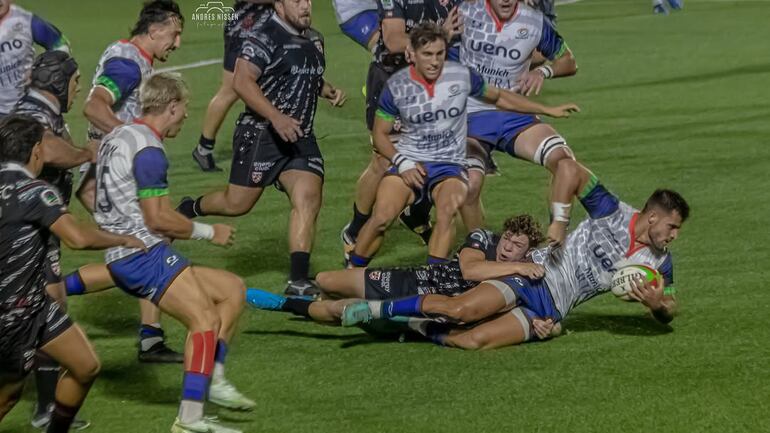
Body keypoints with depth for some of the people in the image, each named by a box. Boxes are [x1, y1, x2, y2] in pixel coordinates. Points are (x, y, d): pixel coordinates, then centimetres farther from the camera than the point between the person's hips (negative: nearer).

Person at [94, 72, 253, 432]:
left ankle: (213, 380, 7)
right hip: (141, 254, -10)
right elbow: (158, 219, -18)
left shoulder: (119, 136, 17)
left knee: (232, 289, 12)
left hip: (123, 256, 10)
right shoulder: (148, 151, -14)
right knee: (205, 321, -19)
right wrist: (209, 232, -5)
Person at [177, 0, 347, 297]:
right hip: (261, 135, -6)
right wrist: (277, 118, -28)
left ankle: (298, 280, -14)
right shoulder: (265, 39, -13)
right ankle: (189, 209, 35)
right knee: (237, 203, 3)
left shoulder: (314, 40, 13)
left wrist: (328, 90, 8)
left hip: (300, 137, 6)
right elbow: (242, 81, -21)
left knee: (308, 199, -12)